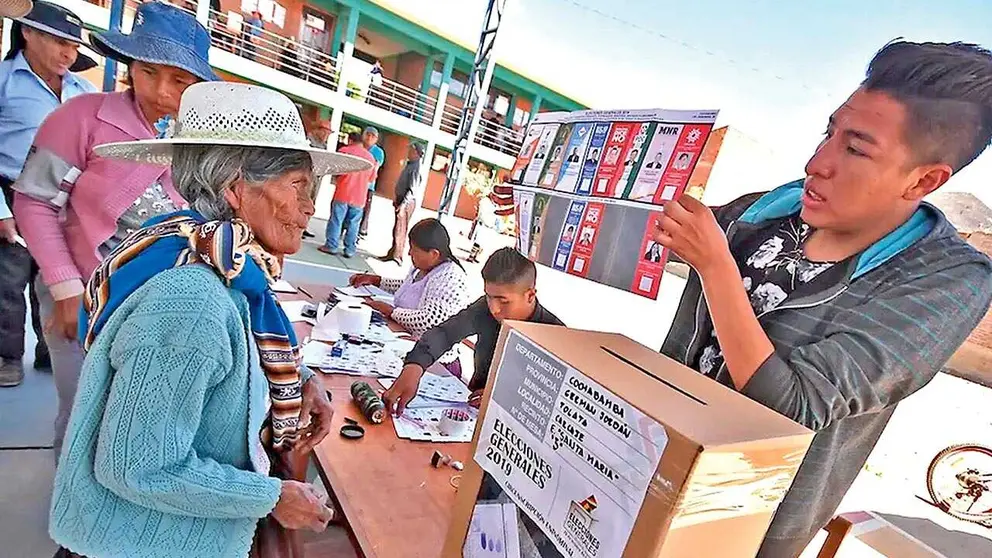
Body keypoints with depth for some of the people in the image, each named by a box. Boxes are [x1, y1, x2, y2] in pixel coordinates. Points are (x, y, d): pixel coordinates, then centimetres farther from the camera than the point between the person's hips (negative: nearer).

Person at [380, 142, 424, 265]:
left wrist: (403, 204, -28)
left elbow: (412, 190, -23)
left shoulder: (415, 168, -17)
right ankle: (393, 253, 21)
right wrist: (396, 198, 20)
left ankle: (397, 256, -1)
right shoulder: (409, 165, 12)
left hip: (407, 202, -9)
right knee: (397, 229, 13)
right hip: (401, 200, 9)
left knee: (400, 230, -6)